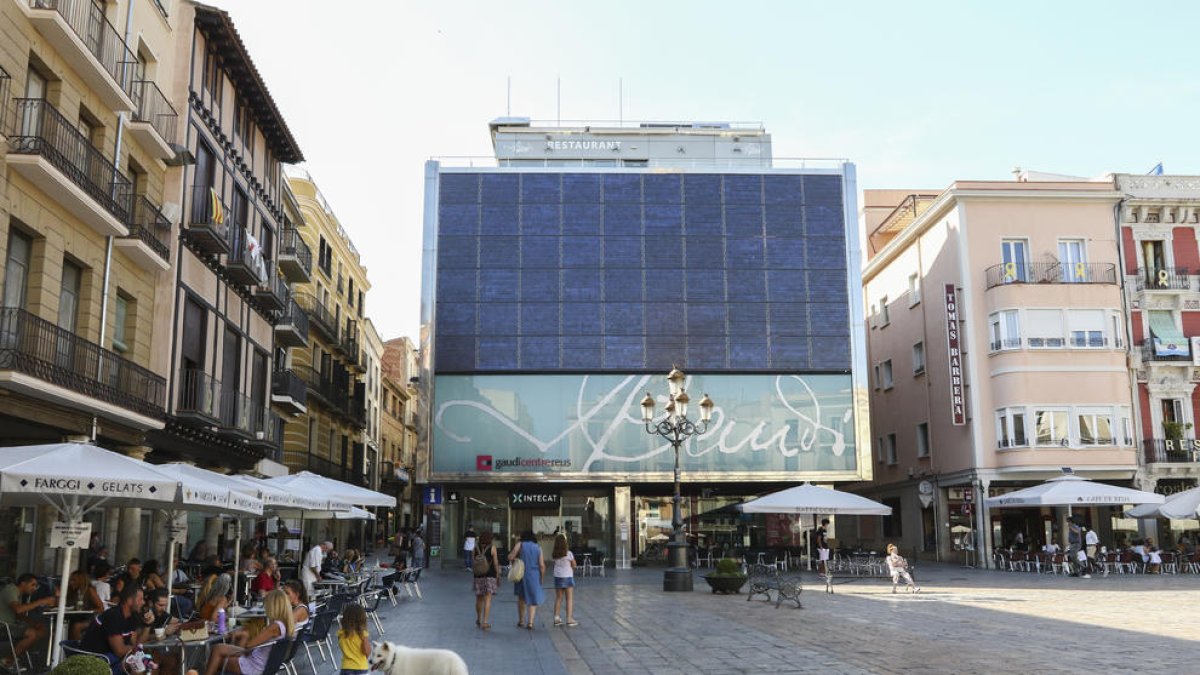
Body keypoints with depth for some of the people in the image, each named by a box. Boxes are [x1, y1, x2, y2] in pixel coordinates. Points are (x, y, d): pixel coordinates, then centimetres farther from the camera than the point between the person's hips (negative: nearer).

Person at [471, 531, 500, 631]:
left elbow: (473, 563, 2)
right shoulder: (492, 548, -9)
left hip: (478, 576, 3)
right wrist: (498, 577, 1)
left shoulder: (476, 548, 0)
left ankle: (478, 620, 33)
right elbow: (495, 563, -8)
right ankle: (485, 622, -12)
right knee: (487, 599, -4)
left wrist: (474, 577, 11)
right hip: (490, 576, -3)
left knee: (479, 599, 18)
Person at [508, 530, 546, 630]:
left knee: (521, 598, 19)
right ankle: (530, 622, -4)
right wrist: (541, 577, 9)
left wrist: (515, 560, 11)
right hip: (534, 576, 0)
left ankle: (521, 621, 24)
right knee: (533, 599, 8)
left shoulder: (520, 545, -2)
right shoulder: (538, 548, 3)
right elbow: (542, 565, -2)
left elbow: (510, 557, -10)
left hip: (521, 575, 0)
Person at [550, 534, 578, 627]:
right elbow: (574, 565, -5)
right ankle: (569, 619, 3)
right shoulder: (568, 554, -14)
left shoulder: (554, 555, -4)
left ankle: (556, 618, 12)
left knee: (558, 598, 13)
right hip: (567, 577, -4)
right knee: (569, 598, 4)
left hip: (557, 577, 4)